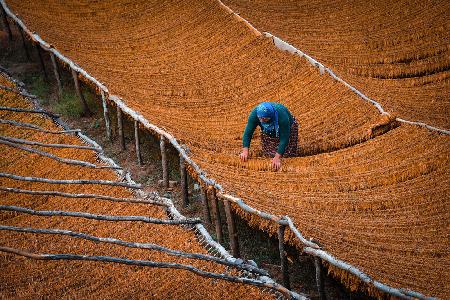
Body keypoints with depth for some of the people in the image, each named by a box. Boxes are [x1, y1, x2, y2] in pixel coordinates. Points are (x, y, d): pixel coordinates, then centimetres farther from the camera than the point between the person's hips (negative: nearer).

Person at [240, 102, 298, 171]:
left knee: (287, 156, -10)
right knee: (268, 156, 0)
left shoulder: (282, 115, -41)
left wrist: (277, 157, -46)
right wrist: (245, 151, -42)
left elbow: (284, 139, -38)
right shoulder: (255, 113, -32)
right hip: (268, 133, 3)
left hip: (288, 129, -3)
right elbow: (248, 133, -28)